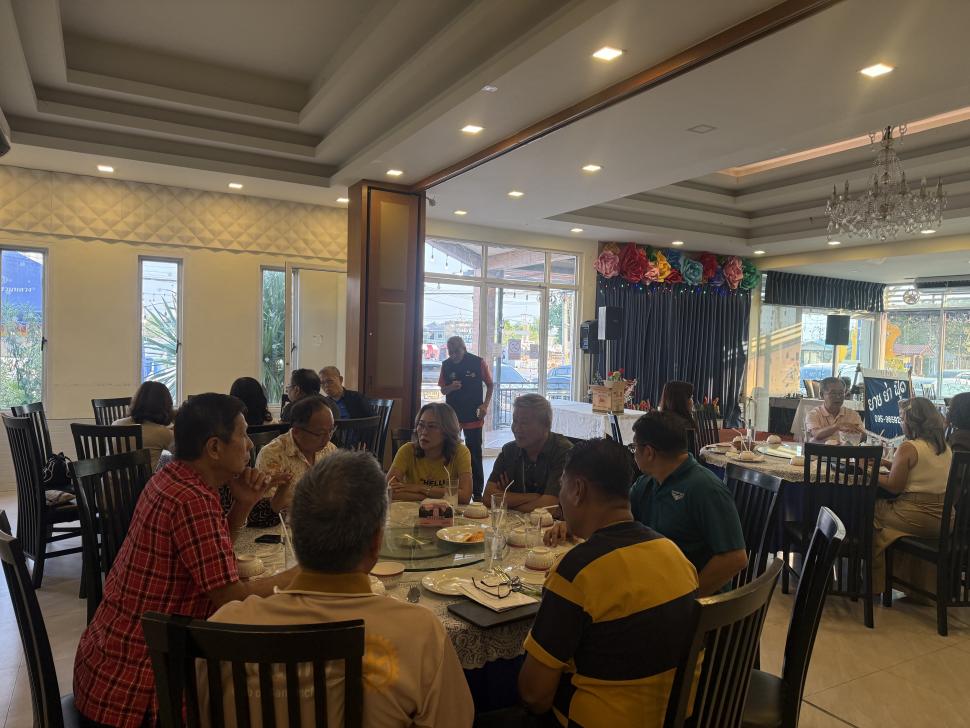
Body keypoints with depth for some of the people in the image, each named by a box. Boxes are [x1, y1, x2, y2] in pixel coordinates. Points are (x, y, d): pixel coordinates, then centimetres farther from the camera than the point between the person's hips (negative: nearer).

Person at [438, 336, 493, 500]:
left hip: (473, 416, -2)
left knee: (474, 455, 3)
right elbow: (443, 390, 9)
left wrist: (485, 405, -9)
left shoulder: (478, 362, -6)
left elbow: (490, 385, 4)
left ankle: (477, 492, 13)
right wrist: (451, 387, -14)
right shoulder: (446, 365, 2)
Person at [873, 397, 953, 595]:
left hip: (918, 517, -8)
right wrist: (890, 465, 18)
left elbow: (894, 486, -14)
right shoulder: (946, 448, 8)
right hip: (944, 518, 8)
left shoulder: (908, 448, -16)